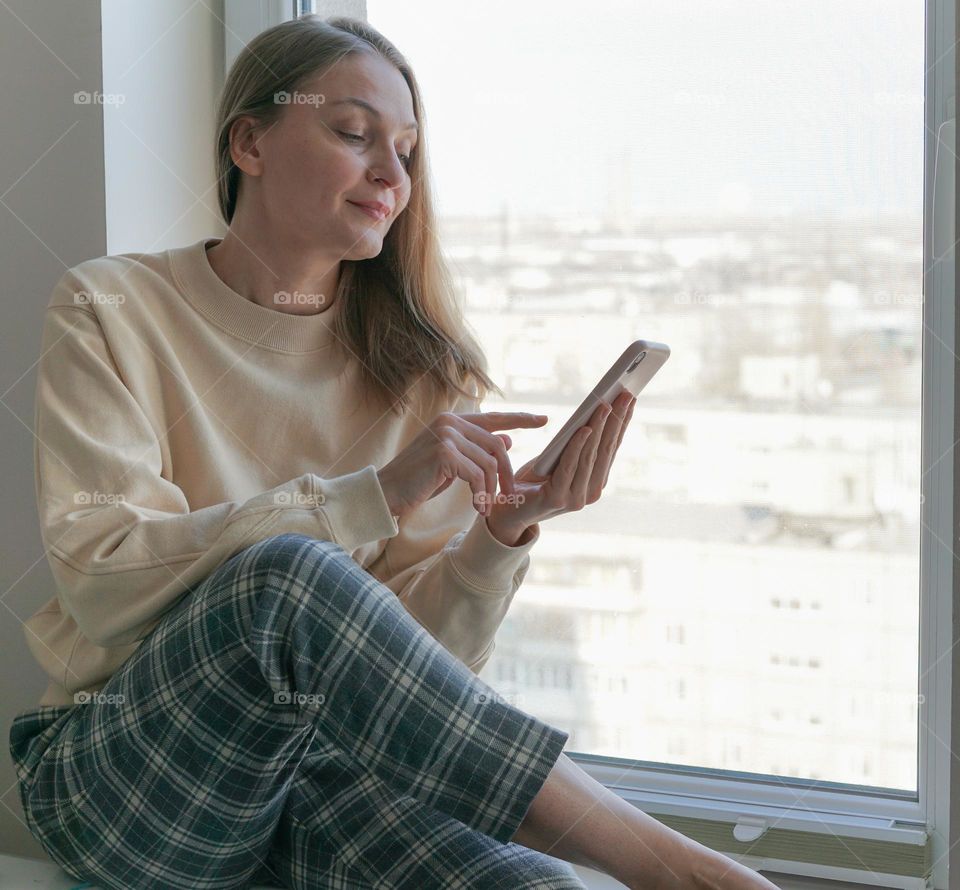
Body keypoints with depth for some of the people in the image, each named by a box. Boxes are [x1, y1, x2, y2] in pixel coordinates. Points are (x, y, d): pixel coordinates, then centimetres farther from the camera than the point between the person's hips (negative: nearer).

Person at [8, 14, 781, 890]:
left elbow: (420, 654, 3)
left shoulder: (417, 366, 8)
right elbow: (100, 581, -14)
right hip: (117, 773, -1)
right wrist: (376, 495, -20)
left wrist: (502, 534, -17)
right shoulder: (111, 311, 0)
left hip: (324, 764, 1)